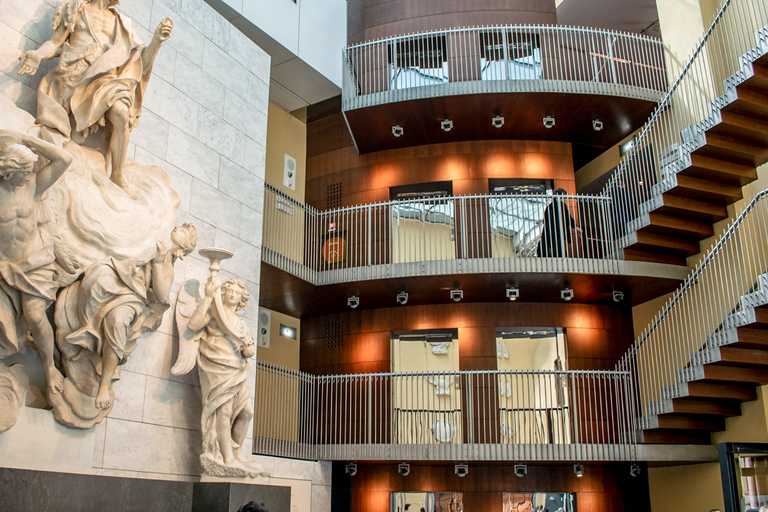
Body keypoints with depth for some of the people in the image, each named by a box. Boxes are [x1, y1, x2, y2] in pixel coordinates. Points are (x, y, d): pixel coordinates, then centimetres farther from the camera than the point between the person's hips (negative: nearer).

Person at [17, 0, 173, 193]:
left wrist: (156, 40, -2)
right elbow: (56, 43, 13)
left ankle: (117, 177, -24)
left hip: (103, 80, -1)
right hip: (74, 78, 2)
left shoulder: (122, 25, 22)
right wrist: (36, 55, -8)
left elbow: (142, 64, 14)